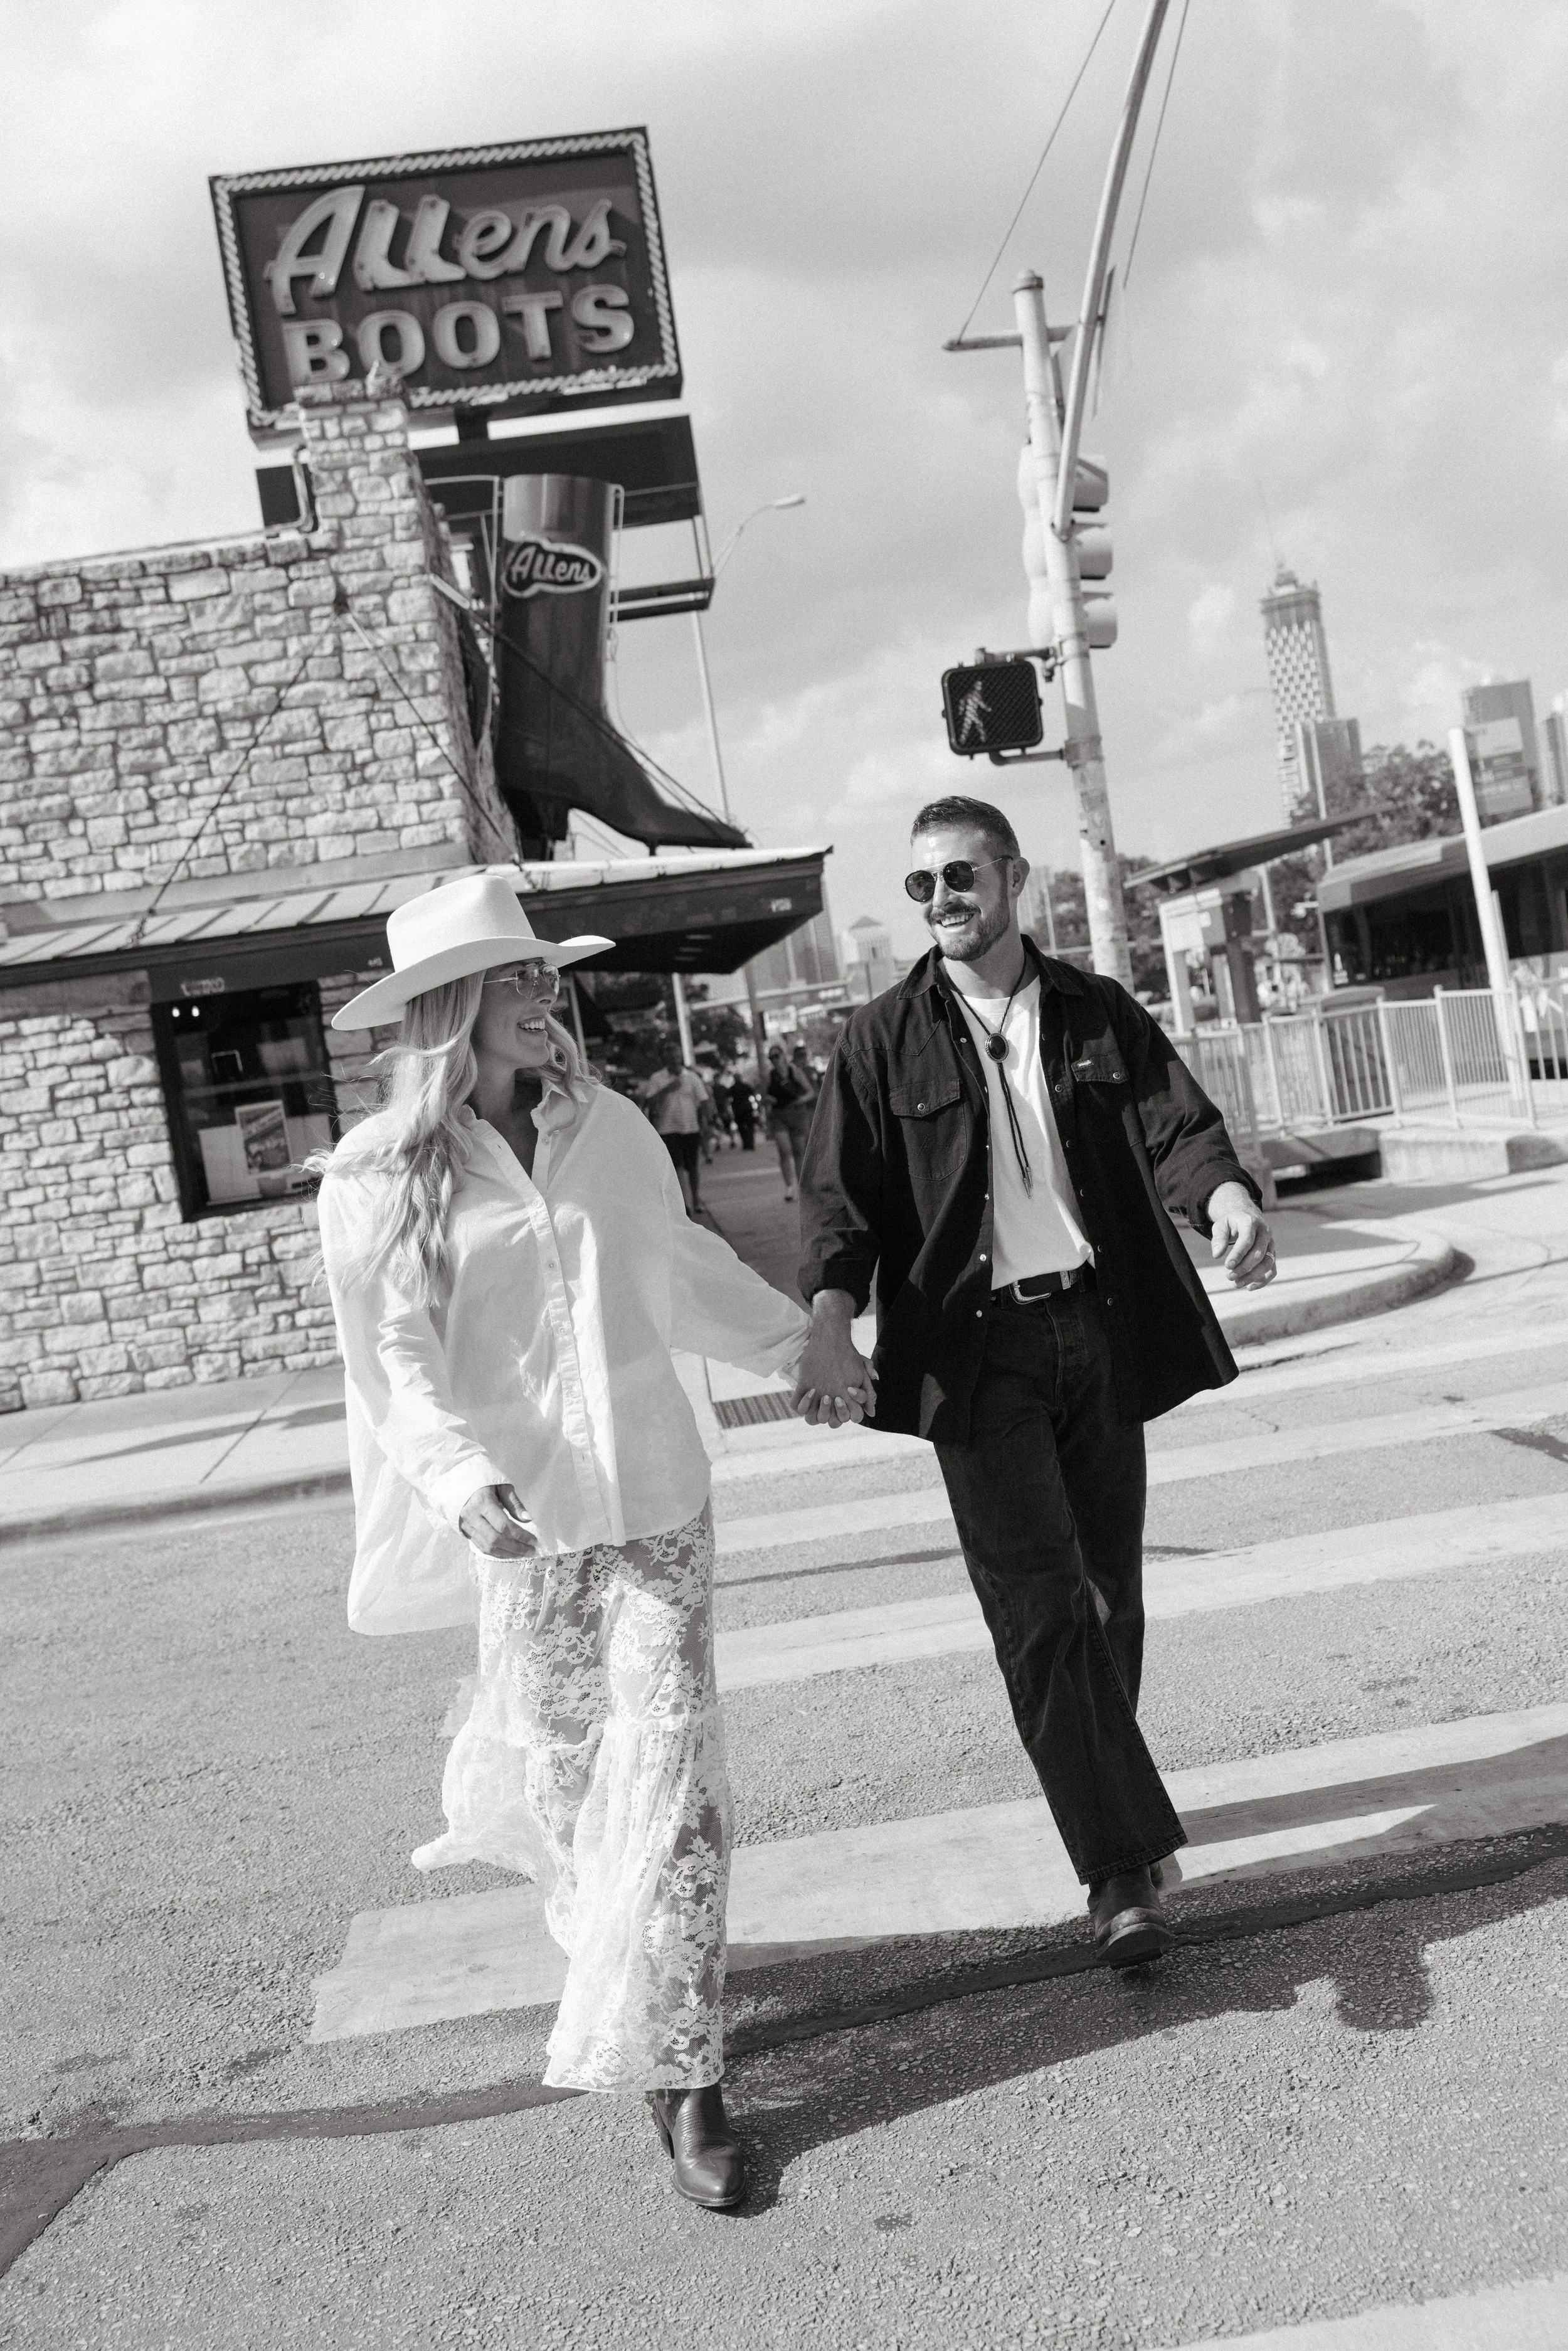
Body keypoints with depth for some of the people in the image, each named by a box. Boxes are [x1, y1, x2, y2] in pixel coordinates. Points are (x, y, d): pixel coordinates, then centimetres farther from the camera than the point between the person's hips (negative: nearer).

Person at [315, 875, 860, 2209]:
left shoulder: (609, 1130, 3)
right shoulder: (380, 1180, -6)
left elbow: (681, 1266, 19)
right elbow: (395, 1362, -9)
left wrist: (794, 1341, 30)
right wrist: (464, 1484, -26)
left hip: (654, 1500, 2)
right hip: (521, 1522, -2)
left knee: (669, 1775, -1)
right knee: (563, 1768, 8)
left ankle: (677, 2066, 10)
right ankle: (614, 1945, 37)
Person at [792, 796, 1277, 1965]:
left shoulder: (1099, 1012, 9)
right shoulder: (885, 1038, 3)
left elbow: (1178, 1124, 0)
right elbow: (842, 1193, -3)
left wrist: (1228, 1197, -23)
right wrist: (832, 1321, -19)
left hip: (1101, 1326, 3)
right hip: (977, 1348, -3)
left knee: (1109, 1589, 12)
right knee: (1039, 1604, -8)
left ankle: (1105, 1793, 33)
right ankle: (1125, 1865, -4)